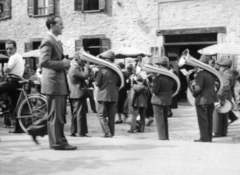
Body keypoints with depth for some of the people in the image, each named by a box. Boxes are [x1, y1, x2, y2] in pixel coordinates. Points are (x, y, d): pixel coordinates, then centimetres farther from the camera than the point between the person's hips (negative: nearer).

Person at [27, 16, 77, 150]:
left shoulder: (57, 41, 18)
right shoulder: (48, 41, -13)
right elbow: (44, 62, -23)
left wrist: (65, 62, 8)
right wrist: (63, 63, -19)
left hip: (60, 82, 10)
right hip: (53, 83, -10)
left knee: (59, 113, 16)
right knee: (56, 114, -2)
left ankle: (36, 129, 26)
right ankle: (58, 142, 6)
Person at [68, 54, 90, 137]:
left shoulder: (76, 67, 18)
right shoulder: (75, 68, -16)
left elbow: (83, 76, 20)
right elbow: (85, 75, -23)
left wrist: (85, 67, 8)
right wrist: (87, 66, -11)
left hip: (75, 95, 11)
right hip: (78, 94, -11)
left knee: (75, 114, 13)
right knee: (80, 114, -8)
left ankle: (73, 132, 17)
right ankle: (81, 132, -6)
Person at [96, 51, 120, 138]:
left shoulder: (103, 69, -15)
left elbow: (97, 83, -12)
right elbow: (119, 83, 8)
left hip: (103, 95, -5)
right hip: (114, 95, 5)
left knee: (101, 114, 4)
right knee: (111, 116, 13)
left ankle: (107, 133, -6)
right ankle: (111, 133, 17)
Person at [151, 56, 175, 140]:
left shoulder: (159, 77, -22)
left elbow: (155, 90, -20)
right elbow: (172, 87, 10)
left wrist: (152, 86, -1)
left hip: (158, 100, -7)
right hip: (167, 100, 7)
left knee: (160, 121, 1)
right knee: (165, 120, 19)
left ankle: (162, 138, 3)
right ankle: (166, 137, 26)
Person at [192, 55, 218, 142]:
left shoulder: (200, 73, -19)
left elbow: (198, 88, -22)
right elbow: (213, 84, 11)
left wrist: (194, 93, -4)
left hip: (202, 99, -7)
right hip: (211, 98, 7)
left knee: (202, 119, 1)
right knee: (209, 119, 15)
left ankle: (204, 138, 5)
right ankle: (209, 137, 23)